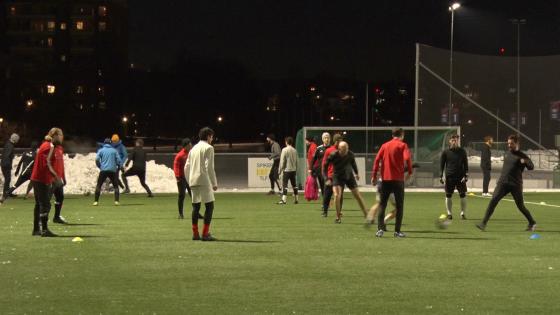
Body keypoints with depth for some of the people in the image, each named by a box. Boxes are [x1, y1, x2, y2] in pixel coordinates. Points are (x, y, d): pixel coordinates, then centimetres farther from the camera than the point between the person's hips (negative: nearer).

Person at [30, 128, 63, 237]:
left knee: (39, 204, 14)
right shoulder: (50, 146, -14)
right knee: (45, 205, -10)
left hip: (37, 178, 10)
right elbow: (47, 164, -22)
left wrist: (53, 178, 20)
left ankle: (36, 229, 19)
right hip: (42, 180, -10)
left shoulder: (45, 145, 16)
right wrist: (56, 176, -26)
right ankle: (45, 230, -12)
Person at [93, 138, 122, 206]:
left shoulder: (101, 150, 7)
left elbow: (97, 159, -4)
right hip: (113, 170, 1)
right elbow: (119, 160, 1)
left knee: (98, 186, 7)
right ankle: (116, 201, -4)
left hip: (103, 170, -1)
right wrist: (120, 166, 16)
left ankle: (96, 201, -1)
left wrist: (99, 166, 11)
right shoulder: (114, 150, 9)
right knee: (116, 186, 10)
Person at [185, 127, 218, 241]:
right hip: (204, 180, -7)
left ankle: (195, 233, 10)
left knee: (196, 206, 11)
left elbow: (187, 167, 15)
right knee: (209, 206, -3)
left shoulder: (193, 148, 17)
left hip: (193, 181, 7)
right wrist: (214, 183, -10)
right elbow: (209, 167, -13)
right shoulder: (208, 148, -5)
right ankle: (205, 234, -10)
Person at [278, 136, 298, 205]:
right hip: (293, 170, 6)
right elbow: (296, 161, 11)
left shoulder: (285, 150, -9)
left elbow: (282, 161, -10)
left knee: (284, 184, -7)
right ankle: (296, 199, 14)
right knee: (294, 185, 12)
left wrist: (280, 170, -4)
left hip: (286, 169, -6)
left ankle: (283, 200, -15)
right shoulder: (294, 150, 7)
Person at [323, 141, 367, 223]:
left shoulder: (350, 154, -13)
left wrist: (356, 173, 20)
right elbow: (325, 166, -10)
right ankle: (338, 217, -3)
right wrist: (327, 179, -15)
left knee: (358, 196, 4)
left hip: (349, 176, 2)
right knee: (337, 196, -19)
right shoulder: (333, 155, -21)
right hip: (337, 177, -2)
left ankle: (366, 215, 15)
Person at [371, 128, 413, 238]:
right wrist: (410, 172, -6)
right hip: (398, 179, -3)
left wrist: (374, 175, 3)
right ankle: (397, 231, 1)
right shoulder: (402, 145, -2)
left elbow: (377, 160, 2)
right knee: (399, 206, 6)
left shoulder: (385, 145, 9)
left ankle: (380, 229, -2)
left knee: (382, 205, 9)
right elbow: (407, 158, -17)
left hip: (385, 179, 3)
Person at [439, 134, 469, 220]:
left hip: (460, 177, 0)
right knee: (448, 196, 3)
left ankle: (463, 213, 4)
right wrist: (441, 176, -3)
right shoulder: (445, 152, 3)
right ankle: (449, 214, 13)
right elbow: (441, 164, 5)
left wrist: (466, 176, -5)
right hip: (449, 177, 0)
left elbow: (465, 164, 4)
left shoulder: (462, 151, 4)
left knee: (463, 195, -4)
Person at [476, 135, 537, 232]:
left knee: (521, 206, 3)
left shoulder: (521, 156, -5)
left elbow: (531, 167, -17)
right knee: (493, 201, -13)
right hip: (503, 183, 4)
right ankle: (483, 223, -17)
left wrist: (525, 162, -37)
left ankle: (532, 223, 25)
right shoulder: (507, 153, 12)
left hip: (515, 185, -4)